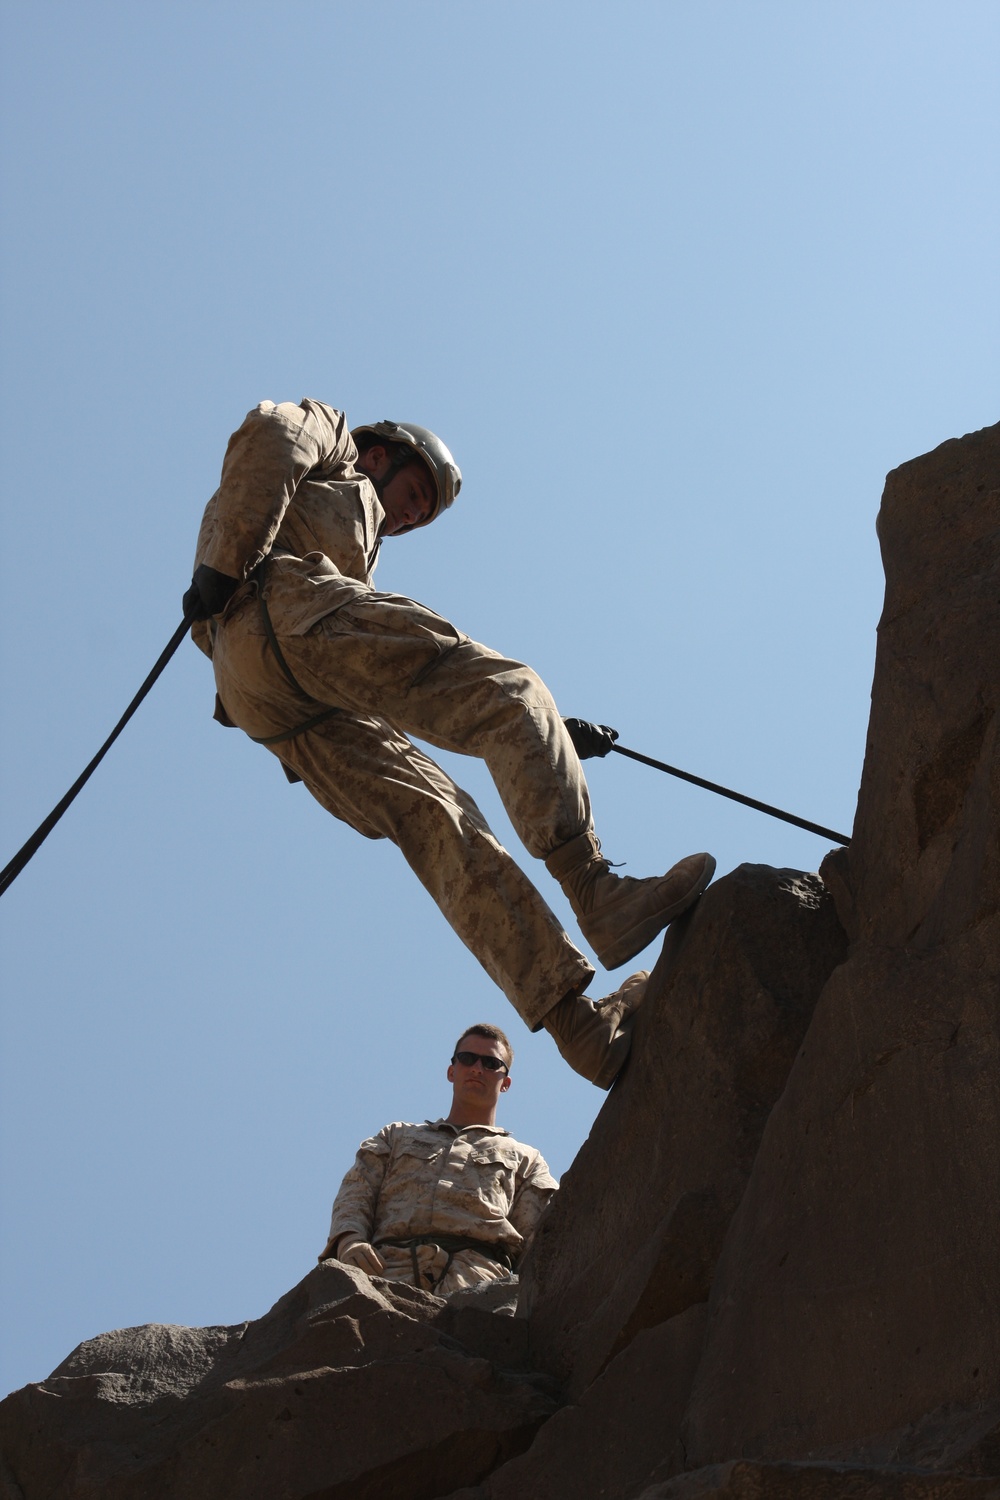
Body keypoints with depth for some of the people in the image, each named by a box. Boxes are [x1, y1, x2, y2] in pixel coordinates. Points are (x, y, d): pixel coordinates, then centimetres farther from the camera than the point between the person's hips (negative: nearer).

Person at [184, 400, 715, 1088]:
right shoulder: (329, 435, 27)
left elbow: (433, 686, 38)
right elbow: (268, 434, 0)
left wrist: (554, 733, 34)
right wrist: (225, 568, -12)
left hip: (263, 701, 7)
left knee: (435, 819, -6)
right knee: (508, 694, -7)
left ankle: (583, 1026, -19)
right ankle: (597, 894, -22)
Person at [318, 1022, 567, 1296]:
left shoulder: (524, 1159, 34)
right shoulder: (397, 1136, 39)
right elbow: (355, 1194, 23)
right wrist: (349, 1240, -3)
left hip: (478, 1269, -2)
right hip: (388, 1265, 2)